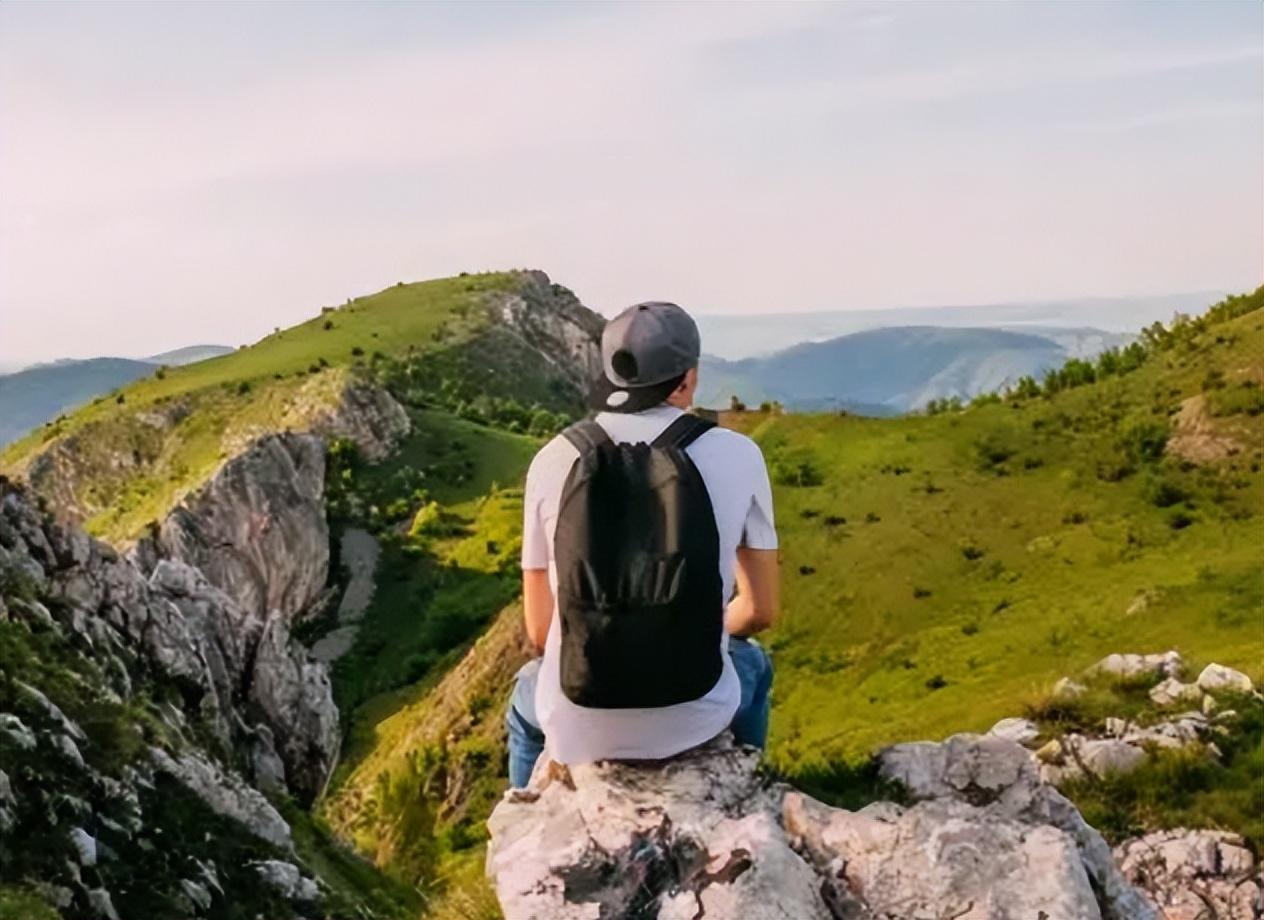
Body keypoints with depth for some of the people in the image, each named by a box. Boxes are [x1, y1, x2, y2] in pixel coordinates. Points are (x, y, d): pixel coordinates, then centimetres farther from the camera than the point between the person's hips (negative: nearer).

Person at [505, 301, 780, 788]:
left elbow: (539, 628, 3)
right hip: (694, 717, 0)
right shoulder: (738, 456, -7)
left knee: (527, 696, 40)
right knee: (752, 665, 39)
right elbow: (760, 610, 3)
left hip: (579, 726, 0)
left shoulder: (553, 460, -5)